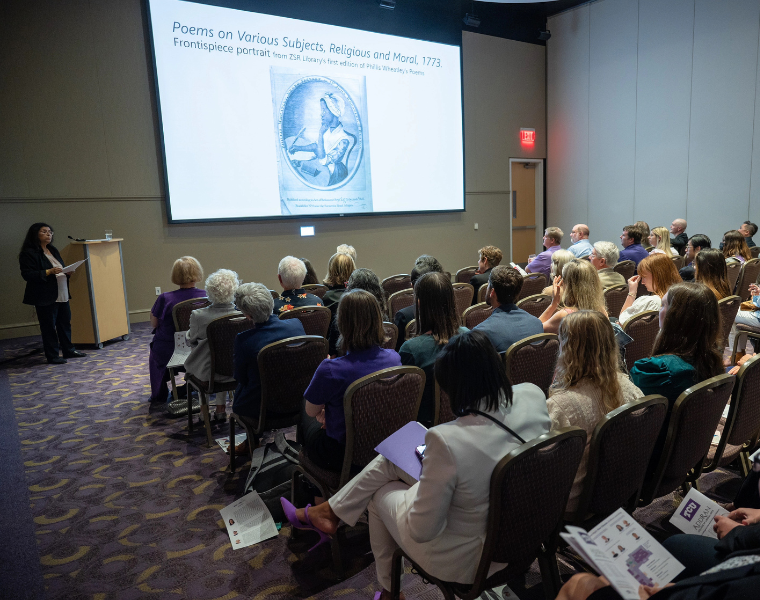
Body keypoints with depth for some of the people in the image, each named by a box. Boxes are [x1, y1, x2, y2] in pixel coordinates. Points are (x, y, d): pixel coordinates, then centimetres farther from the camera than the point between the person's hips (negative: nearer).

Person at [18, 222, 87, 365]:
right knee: (49, 326, 0)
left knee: (65, 323, 13)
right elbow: (27, 274, -16)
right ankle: (52, 356, 8)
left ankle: (68, 350, 24)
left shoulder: (53, 250, 16)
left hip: (62, 295, 8)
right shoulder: (28, 253, -9)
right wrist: (49, 272, -24)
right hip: (45, 298, -8)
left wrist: (67, 272, 3)